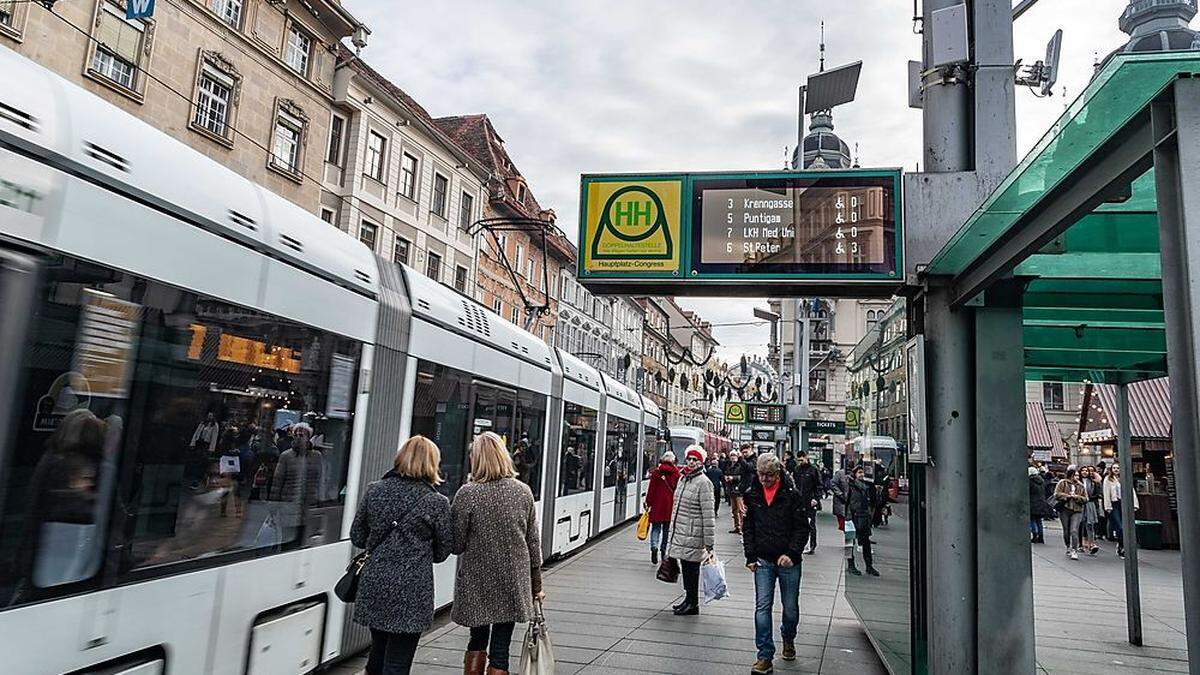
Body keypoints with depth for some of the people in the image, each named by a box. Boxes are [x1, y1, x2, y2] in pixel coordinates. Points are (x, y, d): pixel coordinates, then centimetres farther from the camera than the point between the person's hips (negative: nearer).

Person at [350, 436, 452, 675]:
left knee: (378, 652, 23)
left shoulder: (375, 489, 1)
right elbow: (442, 552, 0)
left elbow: (357, 537, 8)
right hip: (411, 592, -4)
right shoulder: (437, 502, -9)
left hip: (374, 585, 5)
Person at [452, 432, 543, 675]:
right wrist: (536, 584, 12)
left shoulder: (467, 493, -11)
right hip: (513, 582, 1)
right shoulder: (523, 491, -2)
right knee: (500, 648, 8)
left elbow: (457, 544, -8)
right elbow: (534, 542, 3)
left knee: (477, 641, 20)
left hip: (476, 582, -1)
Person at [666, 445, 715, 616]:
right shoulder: (682, 478, 12)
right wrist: (673, 529, 22)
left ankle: (693, 604, 13)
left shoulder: (703, 482, -13)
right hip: (679, 533, 8)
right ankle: (688, 598, 29)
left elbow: (708, 514, -15)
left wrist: (709, 542, -16)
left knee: (692, 568, 1)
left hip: (693, 535, -7)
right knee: (685, 566, 16)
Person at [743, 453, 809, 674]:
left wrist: (791, 553, -16)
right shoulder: (751, 495, 2)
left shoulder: (792, 494, -7)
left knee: (791, 607, 11)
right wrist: (750, 556, 3)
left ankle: (788, 640, 39)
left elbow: (802, 528, -6)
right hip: (763, 560, 2)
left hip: (789, 561, -1)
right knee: (762, 607, -4)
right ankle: (765, 656, 2)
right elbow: (748, 528, 9)